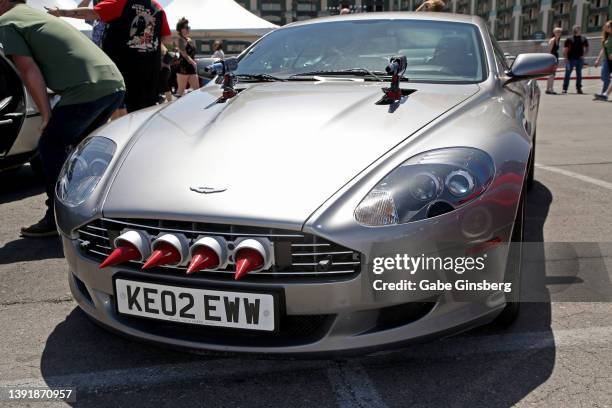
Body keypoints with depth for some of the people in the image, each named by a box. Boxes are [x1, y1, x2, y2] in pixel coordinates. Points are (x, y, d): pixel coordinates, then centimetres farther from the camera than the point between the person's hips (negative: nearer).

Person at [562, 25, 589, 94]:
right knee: (567, 74, -2)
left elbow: (587, 49, 16)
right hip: (570, 59, -2)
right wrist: (566, 58, -9)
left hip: (579, 59, 2)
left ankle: (579, 88, 14)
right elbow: (565, 50, -1)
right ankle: (564, 89, 2)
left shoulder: (583, 39, 8)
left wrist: (583, 55, -1)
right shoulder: (569, 39, 2)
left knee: (579, 75, 7)